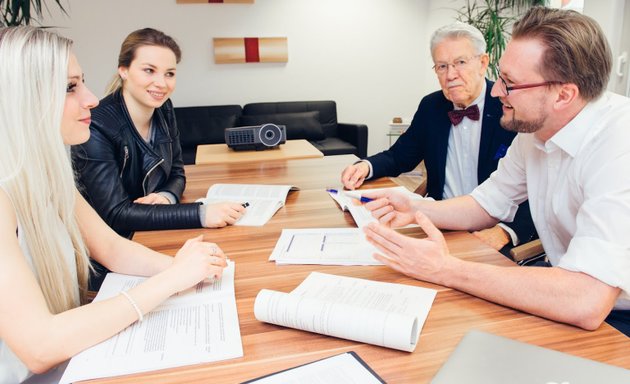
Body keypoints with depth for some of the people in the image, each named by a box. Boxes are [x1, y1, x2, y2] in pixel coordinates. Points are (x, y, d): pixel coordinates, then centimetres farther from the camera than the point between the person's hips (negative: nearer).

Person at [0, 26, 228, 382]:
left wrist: (176, 265, -18)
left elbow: (110, 247, 1)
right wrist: (171, 279, -29)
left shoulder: (45, 173, -1)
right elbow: (38, 346, -30)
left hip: (68, 355, 6)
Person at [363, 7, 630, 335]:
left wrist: (446, 270, -30)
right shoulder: (534, 128, -4)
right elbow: (486, 205, 8)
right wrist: (413, 210, -9)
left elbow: (586, 301, -37)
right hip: (573, 290, 6)